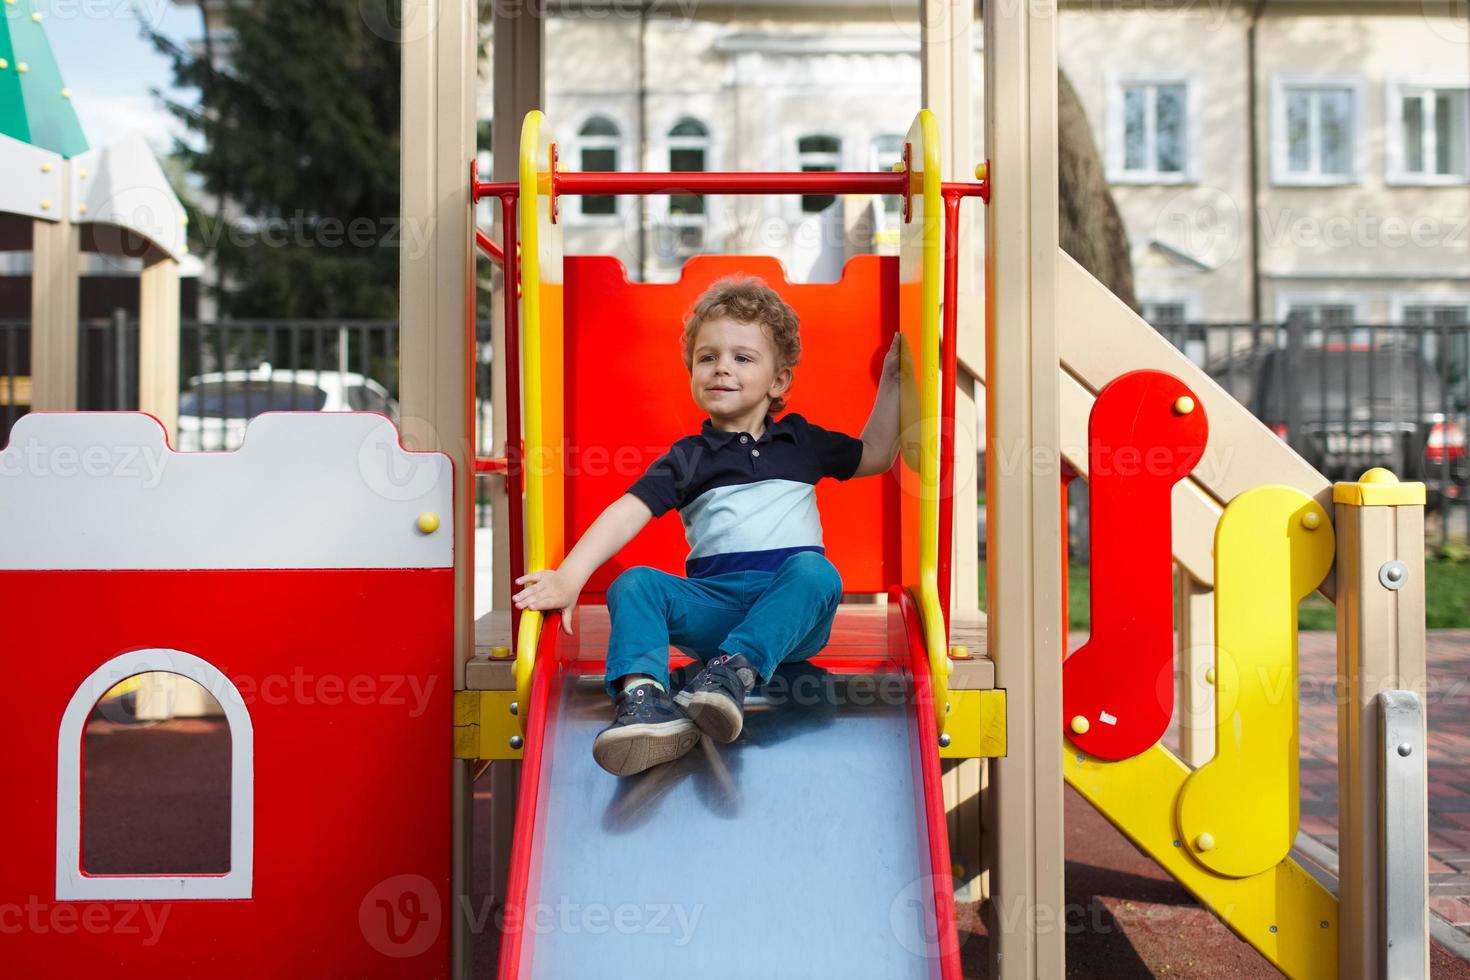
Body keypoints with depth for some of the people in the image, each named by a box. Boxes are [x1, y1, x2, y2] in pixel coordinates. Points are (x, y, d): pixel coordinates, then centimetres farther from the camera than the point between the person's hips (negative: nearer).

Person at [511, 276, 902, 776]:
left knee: (813, 569, -34)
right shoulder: (688, 457, 14)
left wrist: (891, 378, 28)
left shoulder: (800, 440, 22)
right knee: (633, 584, -26)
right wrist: (569, 577, -14)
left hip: (792, 607, 0)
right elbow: (628, 511, 0)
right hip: (715, 599, 0)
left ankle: (735, 671, -49)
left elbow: (875, 455, 35)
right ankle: (642, 697, -51)